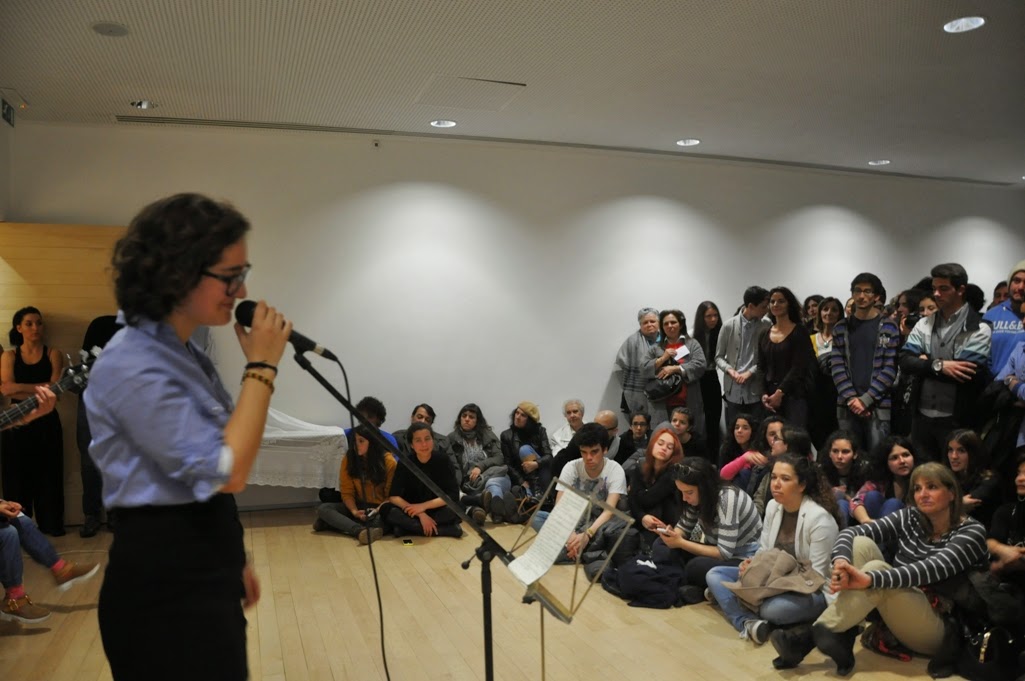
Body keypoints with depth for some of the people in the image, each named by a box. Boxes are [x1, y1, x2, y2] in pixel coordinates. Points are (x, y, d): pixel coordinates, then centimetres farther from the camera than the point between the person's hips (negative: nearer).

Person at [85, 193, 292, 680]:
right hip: (166, 586, -9)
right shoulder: (134, 367, -22)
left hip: (200, 574, 9)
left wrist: (230, 562, 20)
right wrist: (261, 366, -20)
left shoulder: (182, 353, 8)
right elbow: (225, 471, -26)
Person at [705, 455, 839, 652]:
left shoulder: (819, 518, -21)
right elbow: (764, 550, 9)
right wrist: (752, 566, -13)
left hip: (812, 592, -8)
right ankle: (748, 622, -29)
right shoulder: (773, 506, 1)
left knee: (772, 608, -42)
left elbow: (817, 577, -19)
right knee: (714, 574, -7)